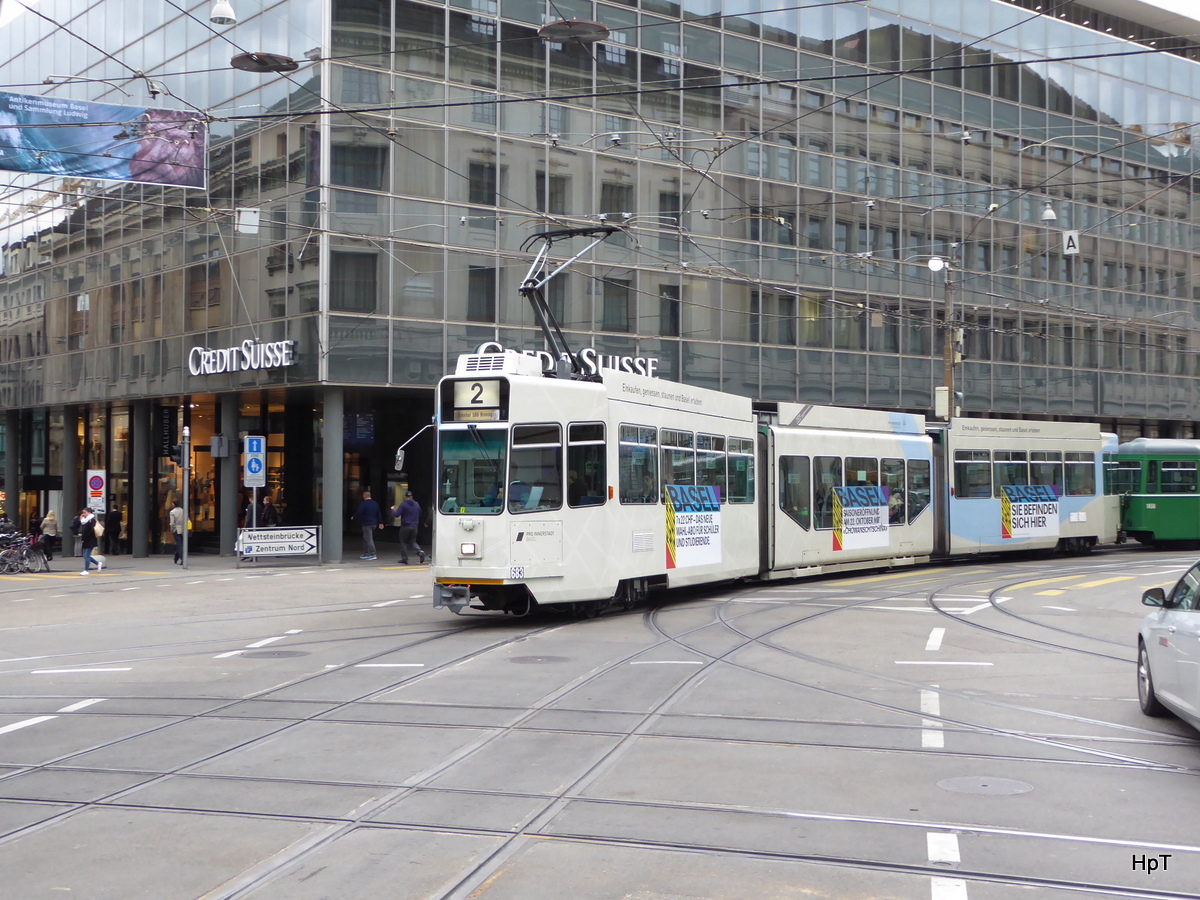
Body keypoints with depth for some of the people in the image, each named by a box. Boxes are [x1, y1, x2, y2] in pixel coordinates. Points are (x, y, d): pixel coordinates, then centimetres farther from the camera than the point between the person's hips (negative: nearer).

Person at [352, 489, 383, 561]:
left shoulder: (363, 504, -13)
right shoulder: (375, 504, 11)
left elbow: (358, 513, -13)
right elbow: (379, 514, 17)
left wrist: (354, 517, 7)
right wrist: (380, 522, 24)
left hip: (367, 524, -8)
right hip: (374, 524, 8)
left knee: (368, 539, -8)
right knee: (365, 539, 17)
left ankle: (372, 554, -13)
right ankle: (365, 553, 20)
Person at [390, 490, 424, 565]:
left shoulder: (403, 505, -11)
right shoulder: (417, 504, 7)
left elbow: (396, 515, -13)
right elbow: (420, 516, 16)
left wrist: (392, 510, 4)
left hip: (405, 527, -5)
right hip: (414, 527, 5)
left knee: (403, 542, 7)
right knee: (412, 541, 14)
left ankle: (404, 559, 7)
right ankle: (420, 552, -13)